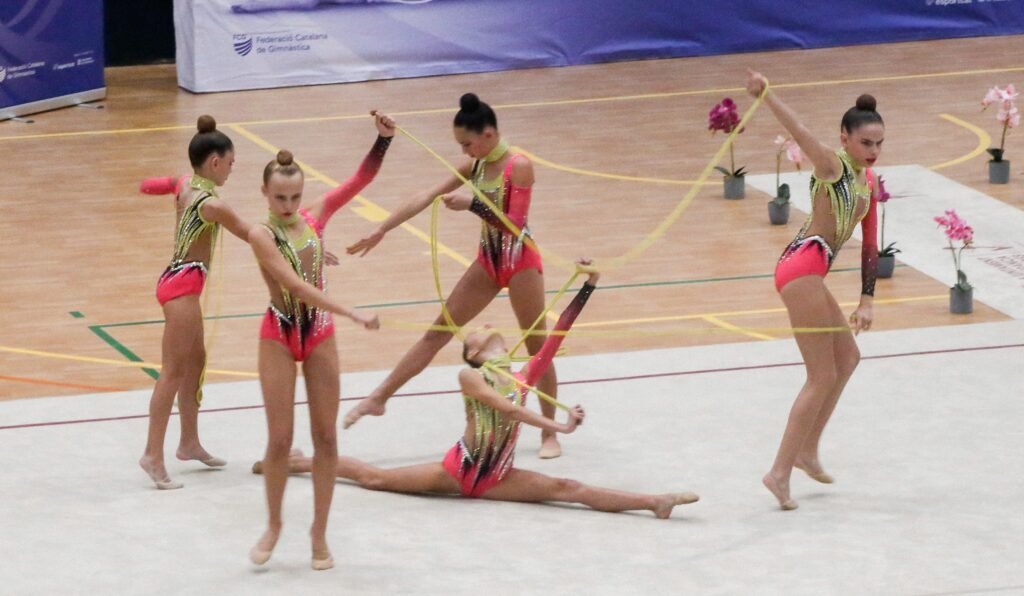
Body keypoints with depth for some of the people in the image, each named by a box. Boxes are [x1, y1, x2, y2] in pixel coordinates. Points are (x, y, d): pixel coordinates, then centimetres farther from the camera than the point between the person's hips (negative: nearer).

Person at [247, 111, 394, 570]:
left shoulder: (315, 216, -3)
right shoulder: (262, 235, -16)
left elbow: (360, 180, -9)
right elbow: (295, 285, -26)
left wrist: (383, 140, -25)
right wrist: (352, 313, -33)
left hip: (320, 331, 4)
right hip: (279, 335, -4)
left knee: (326, 437, 5)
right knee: (280, 439, 0)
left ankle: (319, 532, 16)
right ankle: (274, 525, 21)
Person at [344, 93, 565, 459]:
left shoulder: (519, 167, -17)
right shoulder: (476, 166, 2)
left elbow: (514, 224, -22)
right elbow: (427, 198, 2)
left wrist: (472, 205, -26)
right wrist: (381, 230, 0)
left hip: (520, 261, -7)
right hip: (488, 261, 7)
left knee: (537, 346, 2)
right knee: (438, 331, 7)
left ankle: (549, 434, 12)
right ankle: (379, 398, 9)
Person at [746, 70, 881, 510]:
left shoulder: (866, 184, 15)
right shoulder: (832, 166, -11)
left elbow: (869, 246, 16)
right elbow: (801, 135, -29)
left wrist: (866, 300, 12)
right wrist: (767, 96, -45)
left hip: (810, 273, 10)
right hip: (802, 267, -10)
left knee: (847, 358, 25)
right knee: (823, 377, -5)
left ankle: (807, 450, 33)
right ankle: (780, 471, -3)